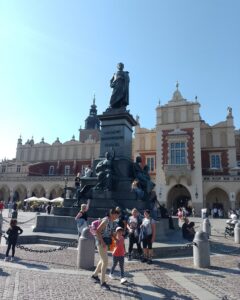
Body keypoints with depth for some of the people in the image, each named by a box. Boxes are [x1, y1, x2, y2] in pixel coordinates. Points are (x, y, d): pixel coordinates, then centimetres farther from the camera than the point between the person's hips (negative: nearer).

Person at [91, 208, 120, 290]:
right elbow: (97, 231, -23)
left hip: (106, 242, 9)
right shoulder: (106, 220, -22)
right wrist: (102, 242, -24)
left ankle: (95, 275, 40)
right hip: (101, 241, -9)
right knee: (105, 261, -6)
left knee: (102, 260, 21)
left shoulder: (113, 221, 4)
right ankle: (102, 282, 6)